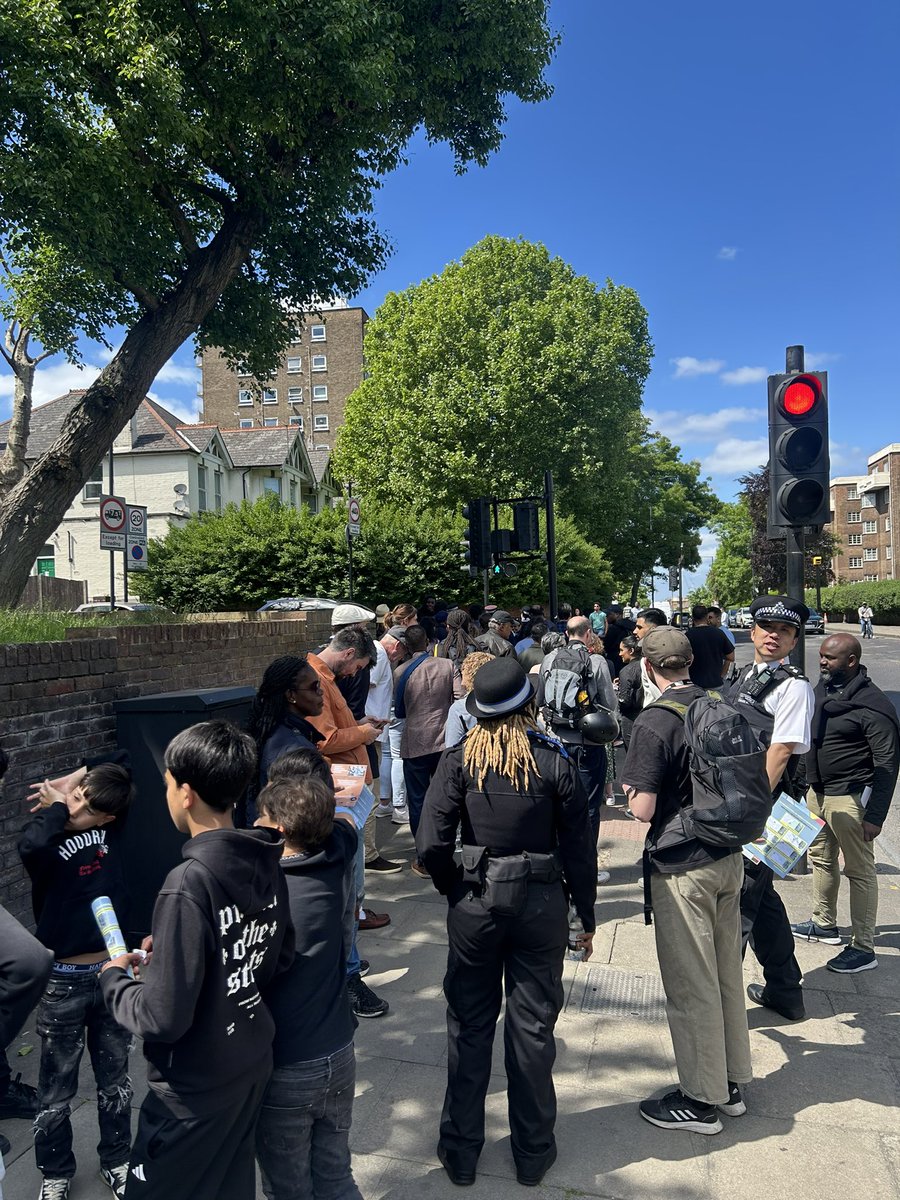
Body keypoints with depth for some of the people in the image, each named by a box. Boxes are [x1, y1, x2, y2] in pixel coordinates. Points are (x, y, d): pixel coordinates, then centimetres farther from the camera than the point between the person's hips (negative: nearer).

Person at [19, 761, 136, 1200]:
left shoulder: (113, 829, -8)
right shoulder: (49, 842, -18)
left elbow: (125, 768, -2)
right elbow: (30, 846, -43)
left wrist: (71, 785, -11)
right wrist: (59, 806, -27)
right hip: (63, 982, -3)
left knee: (115, 1080, 20)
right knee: (57, 1092, 15)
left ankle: (116, 1162, 41)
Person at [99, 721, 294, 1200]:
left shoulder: (189, 884, -29)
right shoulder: (266, 861, -8)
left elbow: (165, 1016, -26)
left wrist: (114, 978, -6)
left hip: (194, 1089, -6)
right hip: (252, 1068, 6)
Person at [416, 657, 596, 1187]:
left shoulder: (459, 761, -10)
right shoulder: (555, 761, -10)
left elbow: (432, 845, -13)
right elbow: (579, 849, -5)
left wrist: (455, 887, 6)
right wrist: (587, 916, 7)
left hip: (474, 904, 0)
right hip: (541, 905, 0)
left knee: (469, 1026, 16)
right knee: (533, 1028, 15)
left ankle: (461, 1150, 30)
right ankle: (533, 1153, 31)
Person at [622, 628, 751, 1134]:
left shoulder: (654, 722, -20)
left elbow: (643, 808, -19)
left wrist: (630, 787, 0)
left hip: (683, 866, -7)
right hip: (730, 856, 7)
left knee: (690, 983, 6)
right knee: (727, 973, 18)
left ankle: (701, 1100, 20)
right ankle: (731, 1083, 33)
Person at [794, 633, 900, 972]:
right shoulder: (822, 689, 5)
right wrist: (805, 785, 17)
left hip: (849, 797, -9)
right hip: (817, 791, 9)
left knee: (859, 871, 1)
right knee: (821, 859, 21)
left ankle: (863, 949, 11)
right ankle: (824, 924, 38)